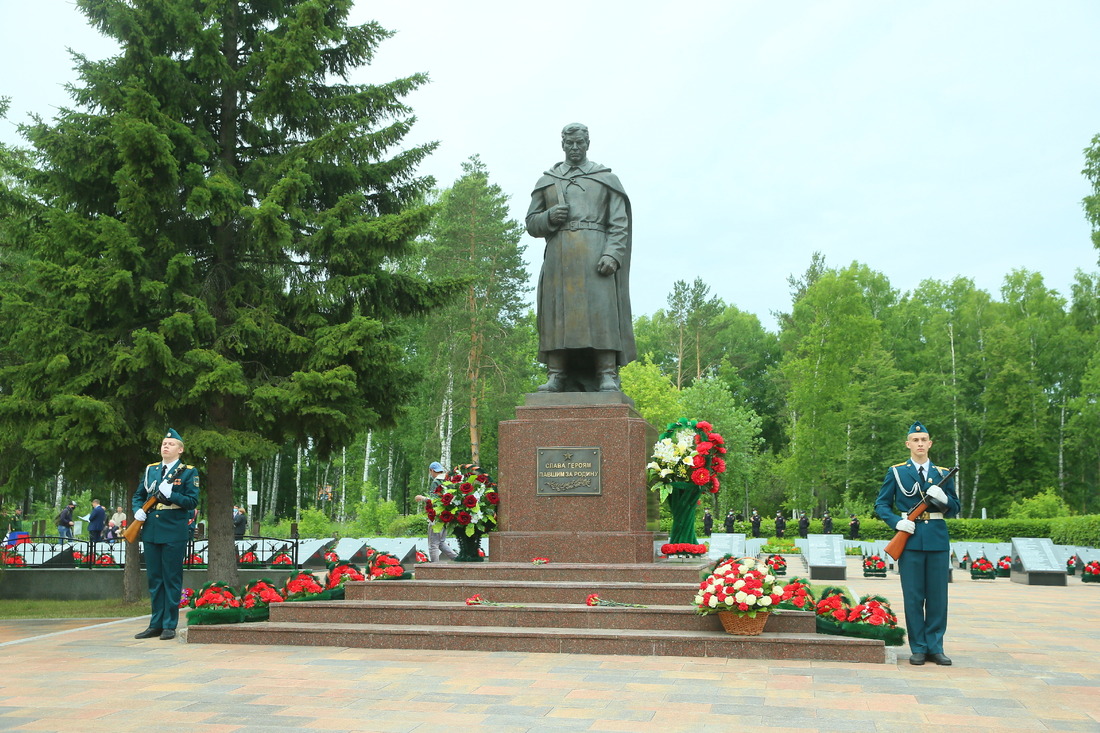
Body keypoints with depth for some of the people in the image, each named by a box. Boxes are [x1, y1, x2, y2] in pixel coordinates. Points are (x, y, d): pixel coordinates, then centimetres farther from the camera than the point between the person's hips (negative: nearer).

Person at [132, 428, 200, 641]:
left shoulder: (189, 472, -1)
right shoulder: (150, 469, 13)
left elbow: (192, 501, -6)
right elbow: (138, 494, 19)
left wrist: (171, 495, -19)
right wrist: (138, 510, 0)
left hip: (174, 533, -5)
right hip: (151, 531, 5)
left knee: (172, 579, 0)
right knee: (154, 579, 10)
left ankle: (169, 625, 6)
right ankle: (156, 624, 18)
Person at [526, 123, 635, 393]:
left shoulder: (607, 178, 14)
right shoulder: (546, 181, 21)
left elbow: (619, 224, 5)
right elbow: (531, 223, 19)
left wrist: (612, 255, -12)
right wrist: (549, 217, -4)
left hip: (594, 255, -2)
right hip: (558, 256, 2)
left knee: (601, 310, -12)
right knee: (556, 312, -7)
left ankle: (608, 376, -16)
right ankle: (556, 375, -7)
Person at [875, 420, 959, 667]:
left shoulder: (943, 474, 12)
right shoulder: (896, 472, 6)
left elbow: (954, 509, 13)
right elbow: (881, 504, 7)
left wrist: (943, 498, -9)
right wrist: (897, 522, -11)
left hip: (937, 539, 2)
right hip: (910, 539, -2)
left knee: (938, 595, 4)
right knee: (913, 596, 1)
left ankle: (935, 647, 13)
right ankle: (918, 648, 9)